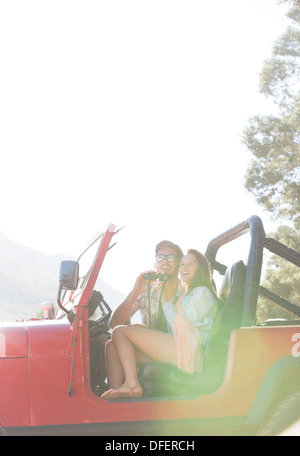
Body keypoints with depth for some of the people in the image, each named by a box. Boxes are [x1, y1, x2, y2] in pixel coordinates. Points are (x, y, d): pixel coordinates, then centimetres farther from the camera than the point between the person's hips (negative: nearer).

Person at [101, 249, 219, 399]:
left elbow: (179, 326, -7)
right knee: (112, 346, -1)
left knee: (120, 332, -13)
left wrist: (165, 300, 1)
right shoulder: (188, 295, 33)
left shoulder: (202, 293, 5)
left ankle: (131, 384, -25)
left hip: (188, 351, -10)